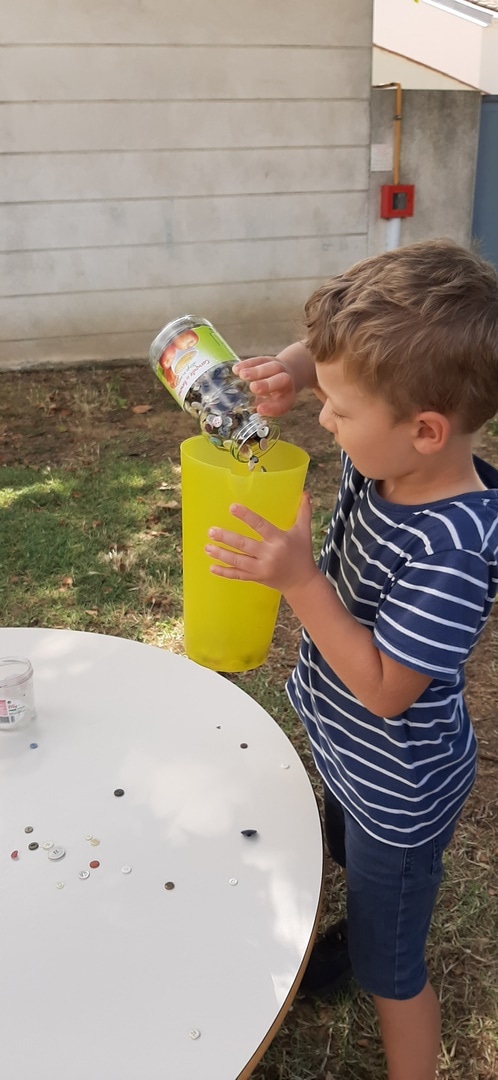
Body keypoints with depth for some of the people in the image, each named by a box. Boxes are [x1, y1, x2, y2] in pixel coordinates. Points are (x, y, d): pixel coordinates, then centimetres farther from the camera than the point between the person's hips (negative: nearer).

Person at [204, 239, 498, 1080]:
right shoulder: (383, 457, -16)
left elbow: (383, 689, -31)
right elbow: (345, 360, 1)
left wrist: (300, 581, -36)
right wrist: (294, 370, -21)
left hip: (399, 790, -8)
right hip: (353, 755, 8)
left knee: (390, 968, 15)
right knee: (350, 861, 37)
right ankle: (366, 928, 67)